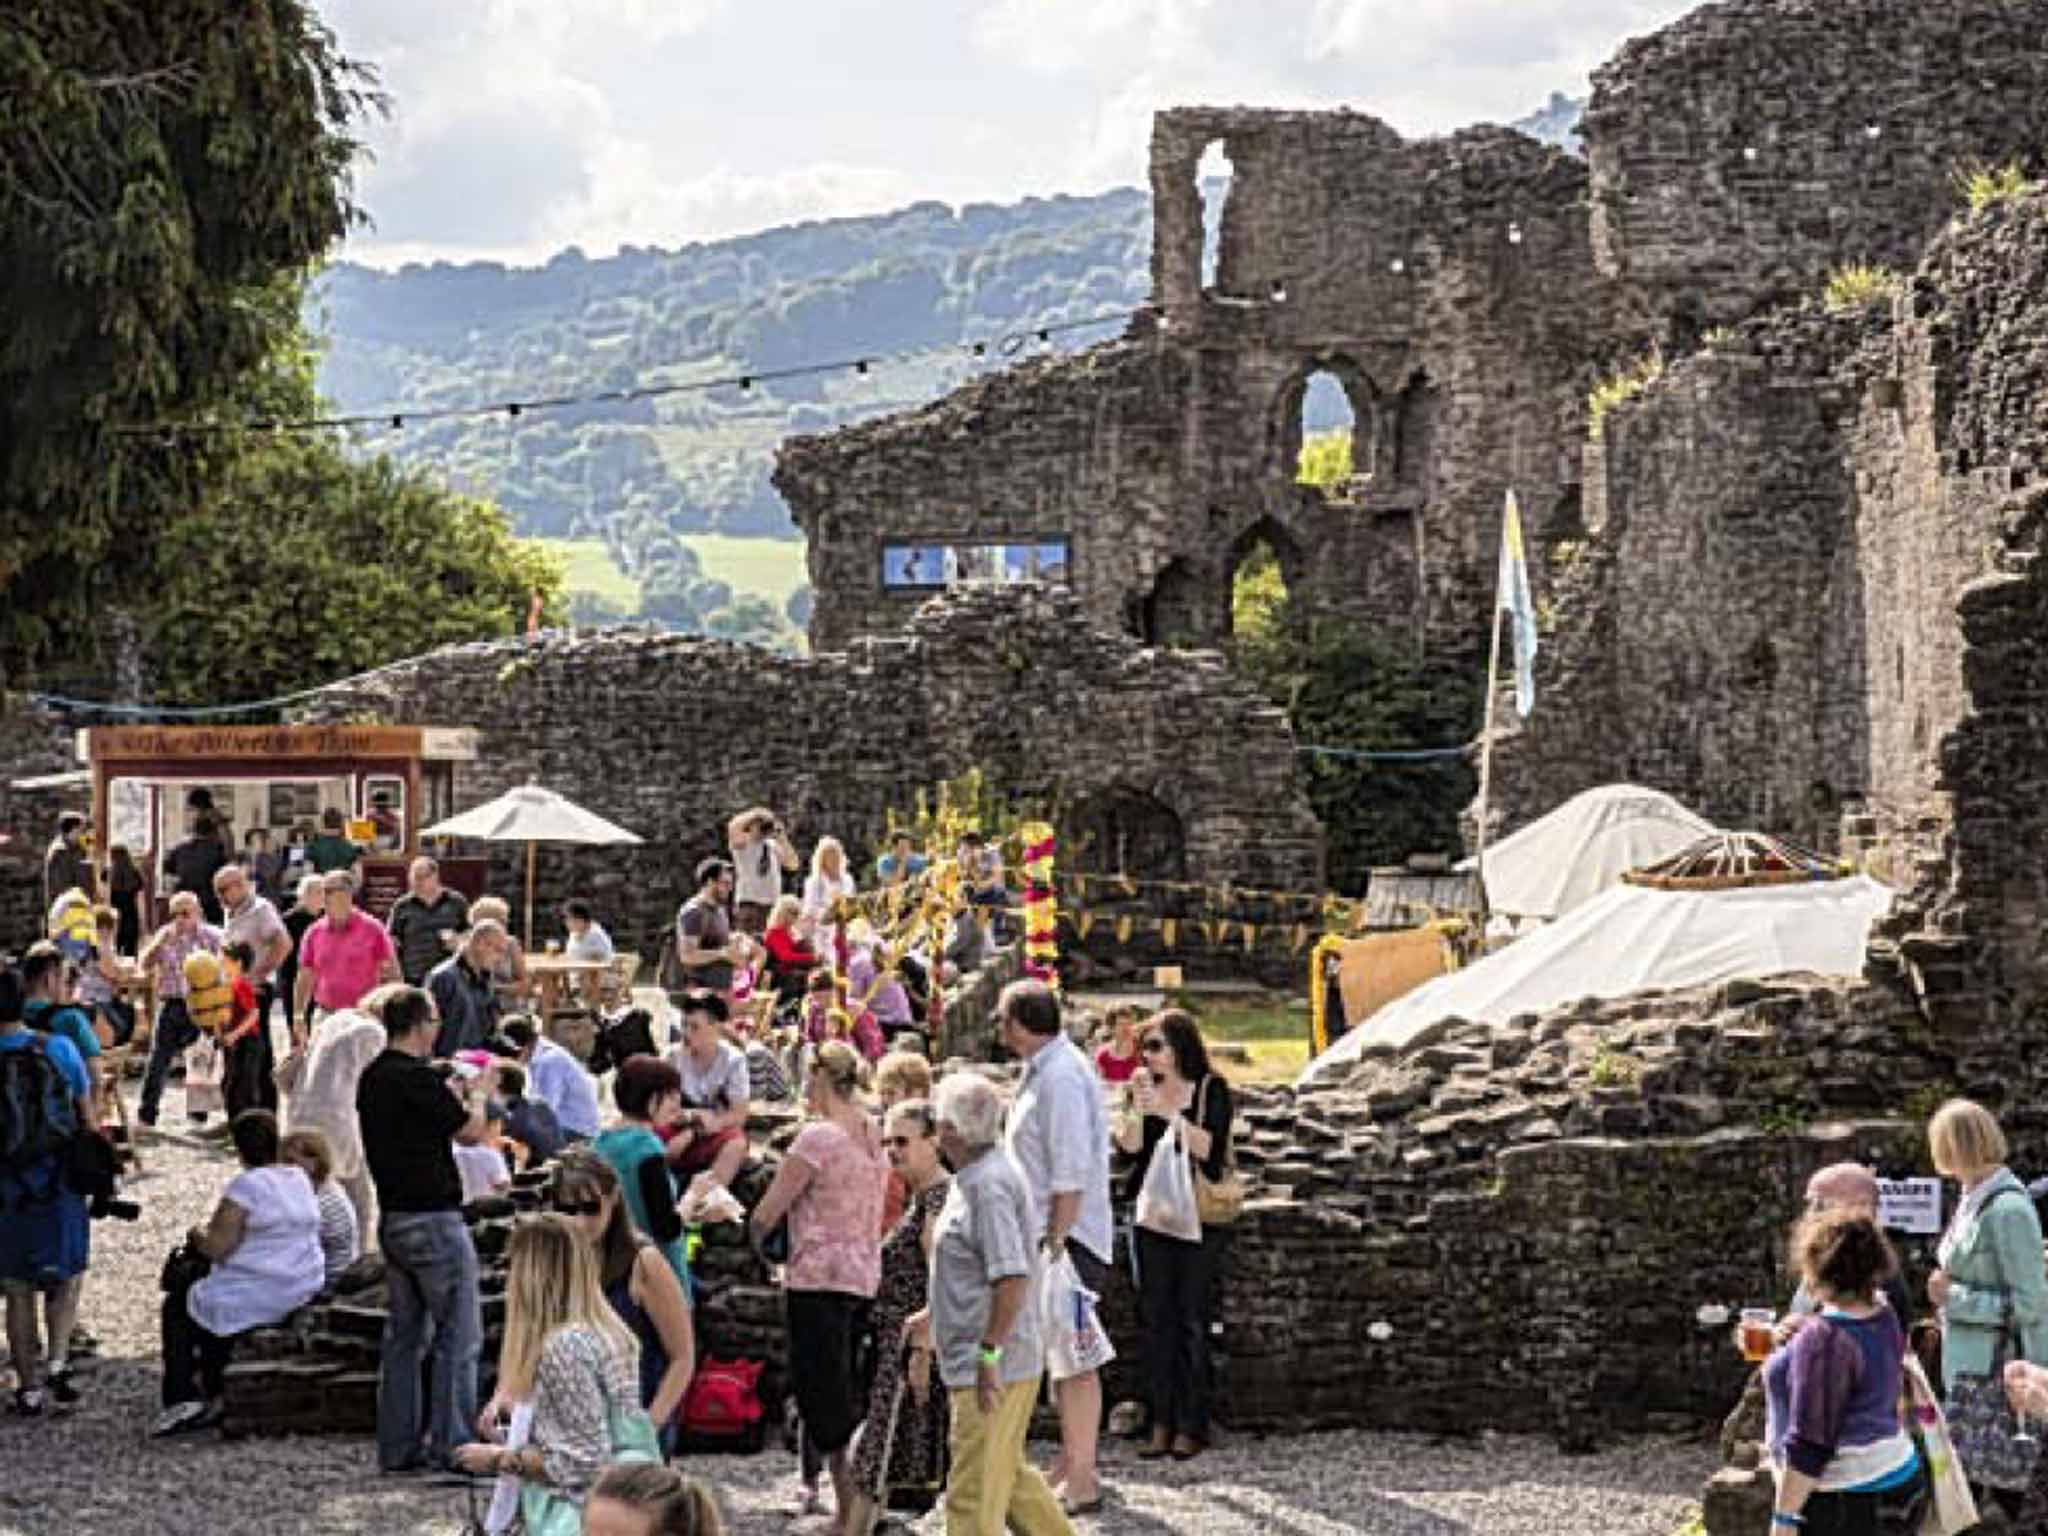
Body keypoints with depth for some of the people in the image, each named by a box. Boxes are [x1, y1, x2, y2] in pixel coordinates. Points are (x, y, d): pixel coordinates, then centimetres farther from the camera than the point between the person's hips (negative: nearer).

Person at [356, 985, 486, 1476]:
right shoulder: (418, 1079, -18)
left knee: (404, 1335, 14)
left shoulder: (372, 1079, 9)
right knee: (460, 1337, -1)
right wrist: (481, 1095, 6)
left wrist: (451, 1094, 15)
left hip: (393, 1218, 9)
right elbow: (475, 1130, -11)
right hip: (433, 1219, -9)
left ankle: (398, 1447, 16)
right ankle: (450, 1444, -1)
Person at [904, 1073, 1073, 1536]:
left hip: (993, 1369, -10)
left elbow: (1012, 1277, -27)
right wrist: (931, 1317, 29)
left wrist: (989, 1354, -25)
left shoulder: (989, 1185, -20)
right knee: (1008, 1474, 22)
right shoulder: (974, 1177, 13)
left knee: (973, 1495, -4)